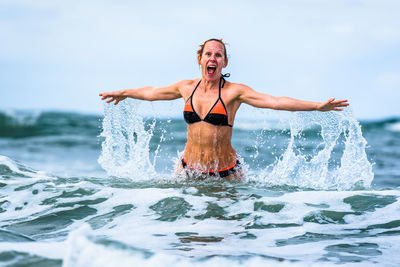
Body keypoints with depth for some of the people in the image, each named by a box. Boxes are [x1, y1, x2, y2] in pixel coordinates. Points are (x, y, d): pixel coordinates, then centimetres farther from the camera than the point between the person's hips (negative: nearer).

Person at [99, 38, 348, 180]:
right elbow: (152, 92, 21)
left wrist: (317, 106, -27)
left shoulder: (234, 91, -10)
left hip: (225, 172, -3)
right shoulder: (187, 87, 2)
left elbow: (275, 101, -18)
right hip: (189, 167, 3)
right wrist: (123, 93, 36)